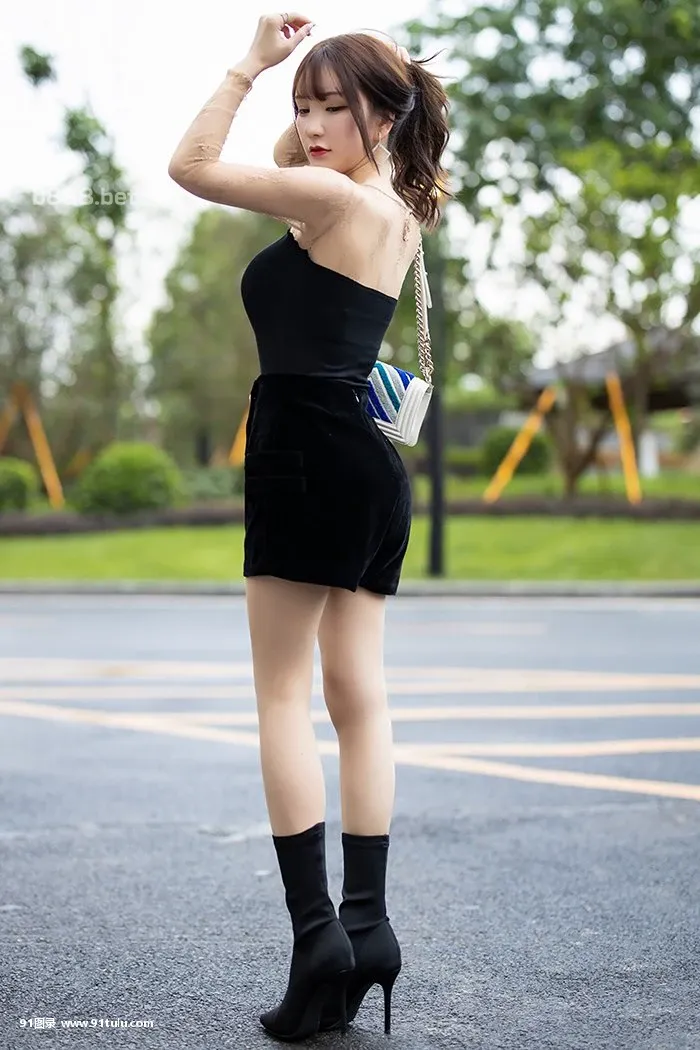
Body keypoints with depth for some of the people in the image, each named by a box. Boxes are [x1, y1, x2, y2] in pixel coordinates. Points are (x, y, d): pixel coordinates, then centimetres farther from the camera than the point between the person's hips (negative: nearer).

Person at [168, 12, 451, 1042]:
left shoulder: (336, 198, -9)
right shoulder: (397, 210, 17)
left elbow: (192, 165, -5)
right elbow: (292, 160, 33)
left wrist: (252, 61, 1)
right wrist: (297, 79, 21)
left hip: (309, 447, -9)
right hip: (370, 464, 9)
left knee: (284, 694, -7)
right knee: (359, 694, 5)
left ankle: (316, 927, -11)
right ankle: (368, 920, 5)